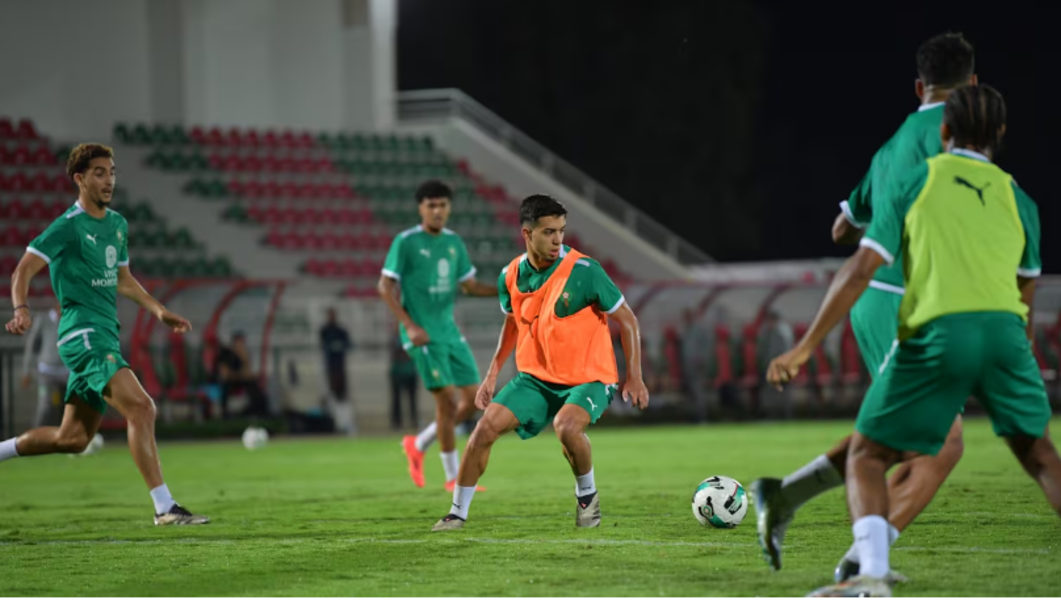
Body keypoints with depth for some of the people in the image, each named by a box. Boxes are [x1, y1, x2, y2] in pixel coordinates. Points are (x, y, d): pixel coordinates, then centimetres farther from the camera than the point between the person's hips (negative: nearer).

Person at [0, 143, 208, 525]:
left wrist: (159, 311, 20)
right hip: (83, 334, -9)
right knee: (141, 408, -22)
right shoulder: (69, 226, -9)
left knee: (72, 438, 11)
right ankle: (164, 508, -23)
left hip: (105, 336, 9)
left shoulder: (117, 224, 16)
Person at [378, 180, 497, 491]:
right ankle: (454, 477, 0)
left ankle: (419, 444, 22)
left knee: (473, 398, 3)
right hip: (423, 335, -7)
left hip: (449, 331, 7)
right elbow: (385, 286, -8)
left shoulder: (453, 242, 10)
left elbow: (469, 285, 18)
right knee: (447, 399, -11)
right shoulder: (406, 242, -8)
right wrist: (410, 325, -16)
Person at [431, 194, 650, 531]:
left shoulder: (583, 271, -19)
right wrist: (493, 373, 13)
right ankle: (457, 512, 5)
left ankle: (587, 494, -4)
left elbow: (627, 320, -9)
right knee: (487, 426, -11)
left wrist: (634, 378, -10)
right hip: (535, 377, 5)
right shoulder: (511, 276, -3)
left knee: (566, 426, -34)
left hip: (587, 379, -5)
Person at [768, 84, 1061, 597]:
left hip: (934, 332, -2)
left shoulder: (917, 182, 14)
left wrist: (805, 347, 7)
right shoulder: (1016, 198, 21)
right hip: (1003, 328, 2)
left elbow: (860, 270, 6)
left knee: (867, 457, 8)